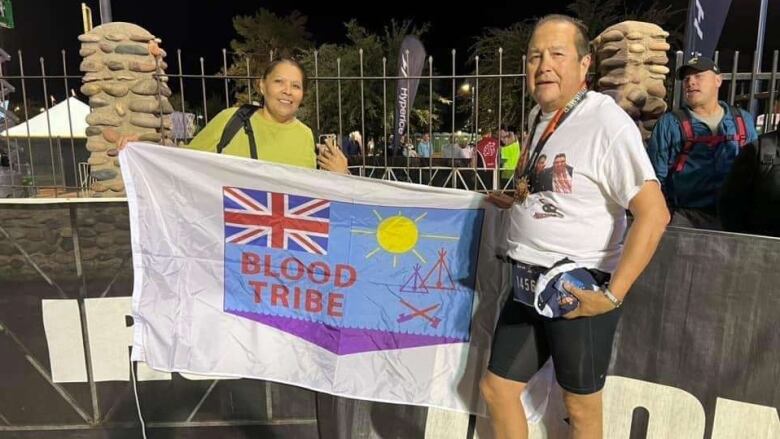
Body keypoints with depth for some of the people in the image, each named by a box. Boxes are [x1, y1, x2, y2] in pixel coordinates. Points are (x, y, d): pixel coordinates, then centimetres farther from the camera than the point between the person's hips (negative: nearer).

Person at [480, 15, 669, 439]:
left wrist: (612, 295, -24)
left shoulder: (607, 122, -16)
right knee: (496, 387, 16)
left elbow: (654, 213, -22)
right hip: (529, 282, 8)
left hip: (578, 290, -7)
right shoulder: (539, 115, 9)